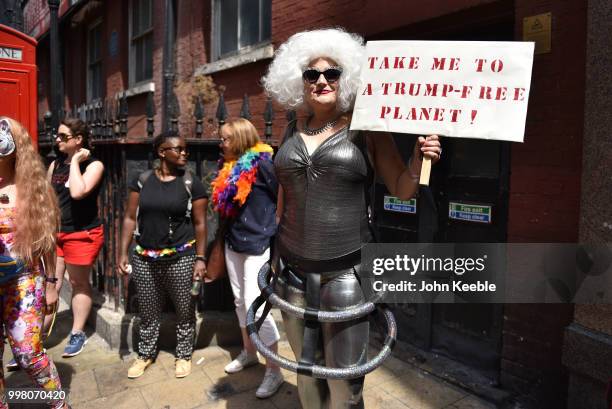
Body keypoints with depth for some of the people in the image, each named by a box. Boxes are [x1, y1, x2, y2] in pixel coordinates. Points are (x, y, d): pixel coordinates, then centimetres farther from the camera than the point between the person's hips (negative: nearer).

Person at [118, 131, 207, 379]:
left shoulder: (191, 183, -3)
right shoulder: (142, 180, 3)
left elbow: (200, 224, -3)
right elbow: (130, 218, 6)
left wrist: (200, 258, -8)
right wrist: (123, 253, 1)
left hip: (181, 258, -2)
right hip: (145, 259, 2)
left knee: (185, 310, 9)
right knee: (148, 311, 15)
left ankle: (183, 355, 30)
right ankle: (145, 354, 36)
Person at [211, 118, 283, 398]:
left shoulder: (261, 163, -14)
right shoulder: (228, 167, 10)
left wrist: (270, 227, -7)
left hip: (258, 243, -8)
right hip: (233, 241, 9)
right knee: (240, 300, 17)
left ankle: (274, 371, 4)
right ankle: (248, 352, 36)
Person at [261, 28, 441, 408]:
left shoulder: (366, 129, -3)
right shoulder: (293, 130, 9)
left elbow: (402, 189, 2)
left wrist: (418, 161, -19)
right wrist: (276, 252, 20)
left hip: (346, 271, -4)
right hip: (293, 269, 4)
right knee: (306, 371, 17)